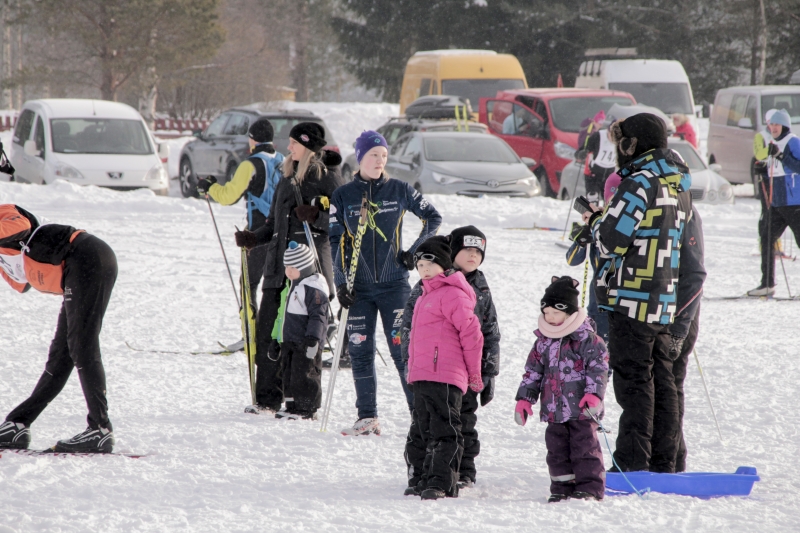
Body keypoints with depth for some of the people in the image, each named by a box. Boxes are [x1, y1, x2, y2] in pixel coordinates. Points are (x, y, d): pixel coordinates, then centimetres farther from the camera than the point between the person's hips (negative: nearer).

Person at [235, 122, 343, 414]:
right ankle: (267, 398, 9)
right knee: (268, 330, 2)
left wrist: (315, 217, -21)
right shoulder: (288, 177, 19)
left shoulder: (328, 178, -2)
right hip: (279, 268, 7)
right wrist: (254, 238, 9)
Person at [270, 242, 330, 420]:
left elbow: (317, 315, -19)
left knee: (304, 375, -6)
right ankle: (292, 405, 21)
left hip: (305, 342, -10)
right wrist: (277, 338, 26)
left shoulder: (313, 287, -15)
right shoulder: (292, 285, 16)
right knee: (289, 374, 13)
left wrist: (312, 338, -23)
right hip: (289, 341, 10)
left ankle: (307, 408, 0)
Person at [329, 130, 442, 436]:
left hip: (394, 284, -2)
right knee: (360, 353, 2)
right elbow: (337, 241, 4)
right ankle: (367, 419, 10)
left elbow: (433, 218, 12)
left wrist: (415, 252, 3)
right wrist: (340, 283, -4)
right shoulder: (343, 196, 3)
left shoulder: (399, 190, 2)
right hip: (359, 287, 2)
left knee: (403, 350, -7)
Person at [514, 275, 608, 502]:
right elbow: (533, 370, 16)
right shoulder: (543, 340, 11)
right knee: (557, 449, 8)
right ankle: (562, 489, 15)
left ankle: (590, 488, 3)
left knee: (584, 447, -3)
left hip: (581, 409, -6)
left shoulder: (587, 338, -7)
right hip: (554, 410, 6)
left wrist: (594, 394, -21)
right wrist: (524, 398, 10)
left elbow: (598, 367, -10)